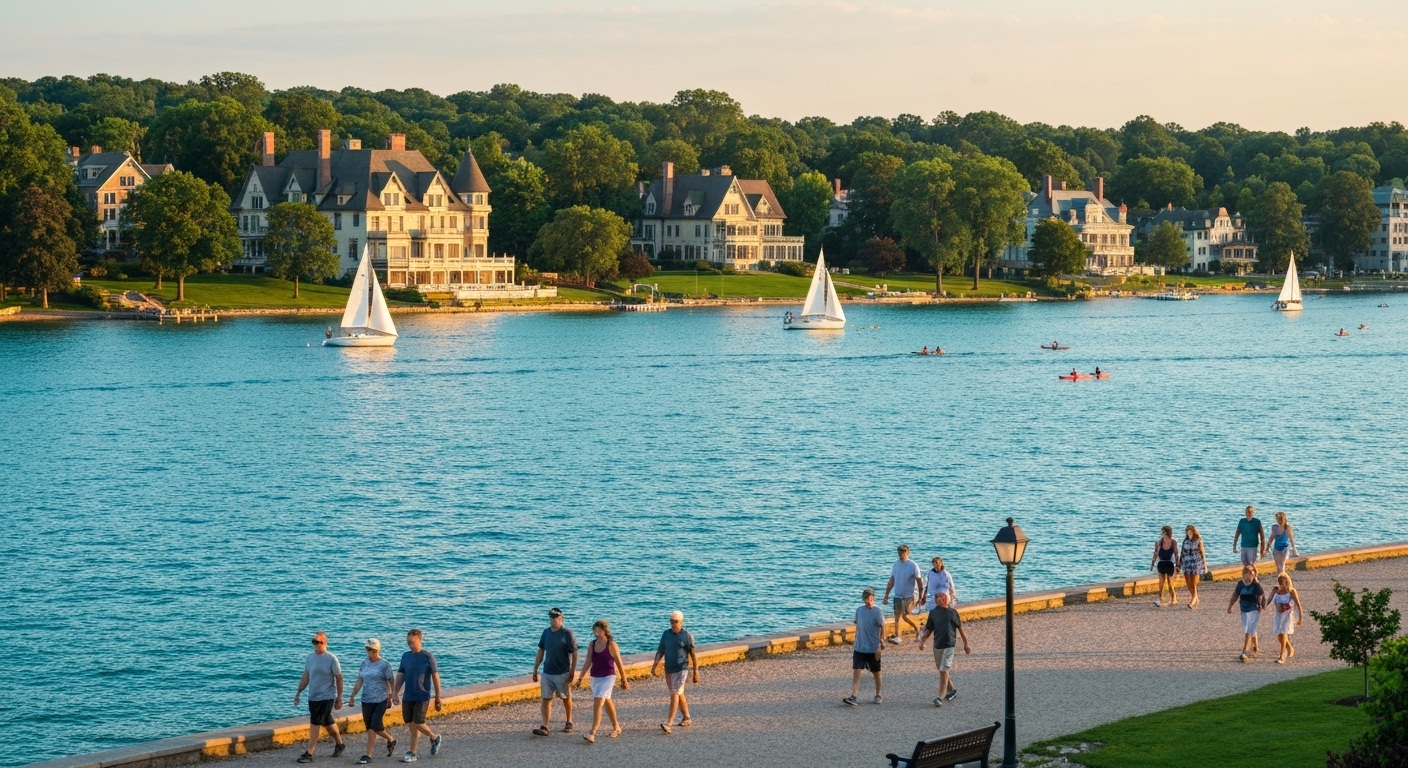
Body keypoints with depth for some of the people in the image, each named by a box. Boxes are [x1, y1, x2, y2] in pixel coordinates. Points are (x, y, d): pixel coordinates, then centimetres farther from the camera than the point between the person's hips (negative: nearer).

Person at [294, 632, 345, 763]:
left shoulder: (331, 659, -11)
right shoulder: (310, 657, 7)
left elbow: (339, 678, -7)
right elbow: (306, 677, 13)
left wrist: (339, 697, -6)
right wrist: (298, 692, 10)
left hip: (326, 697, -6)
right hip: (313, 697, 6)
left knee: (315, 724, -10)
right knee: (327, 723, 17)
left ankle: (309, 754, -9)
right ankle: (339, 744, 36)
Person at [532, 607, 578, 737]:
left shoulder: (567, 634, -11)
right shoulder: (546, 632, 5)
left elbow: (574, 655, -10)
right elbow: (540, 652, 12)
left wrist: (571, 674, -15)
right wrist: (535, 669, 9)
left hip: (562, 673, -4)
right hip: (547, 673, 4)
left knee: (566, 698, 11)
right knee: (546, 699, -4)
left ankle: (569, 723, 29)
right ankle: (544, 727, -9)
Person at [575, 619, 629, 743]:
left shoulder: (611, 645, -11)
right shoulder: (592, 645, 2)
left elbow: (619, 663, -6)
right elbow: (587, 662, -3)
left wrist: (624, 680, -3)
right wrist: (580, 678, -13)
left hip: (608, 677, -6)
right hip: (595, 677, 6)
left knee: (597, 704, -17)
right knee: (607, 702, 22)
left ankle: (592, 733, -23)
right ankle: (616, 727, 40)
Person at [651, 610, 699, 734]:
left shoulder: (687, 636, -8)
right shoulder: (666, 634, 6)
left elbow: (693, 655, -5)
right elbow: (660, 651, 8)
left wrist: (696, 673, -5)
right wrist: (654, 665, -3)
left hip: (681, 669, -6)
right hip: (668, 669, 6)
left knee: (675, 694, -14)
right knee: (679, 695, 16)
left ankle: (668, 723, -20)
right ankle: (686, 718, 30)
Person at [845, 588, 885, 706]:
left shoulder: (878, 612, -10)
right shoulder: (859, 610, 4)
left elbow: (882, 629, -9)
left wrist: (880, 646, -14)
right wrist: (855, 643, 15)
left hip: (873, 649, -4)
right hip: (859, 648, 4)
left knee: (876, 673, 11)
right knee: (856, 671, -8)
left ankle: (878, 695, 28)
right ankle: (854, 697, -13)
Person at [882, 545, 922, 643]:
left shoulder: (913, 565, -10)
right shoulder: (895, 565, 6)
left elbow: (919, 582, -7)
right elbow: (891, 581, 12)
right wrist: (886, 595, 9)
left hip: (910, 595, -5)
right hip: (898, 595, 5)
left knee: (905, 616, -12)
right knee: (897, 616, 3)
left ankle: (917, 628, 10)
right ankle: (897, 636, 8)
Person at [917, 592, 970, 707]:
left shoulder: (952, 612, -3)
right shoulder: (933, 613, 5)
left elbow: (960, 628, 5)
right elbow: (929, 629, 11)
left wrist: (966, 644, 9)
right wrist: (922, 640, -3)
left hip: (949, 645, -5)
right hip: (937, 645, 5)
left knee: (944, 671, -10)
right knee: (942, 670, 16)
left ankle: (941, 697, -9)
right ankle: (951, 689, 36)